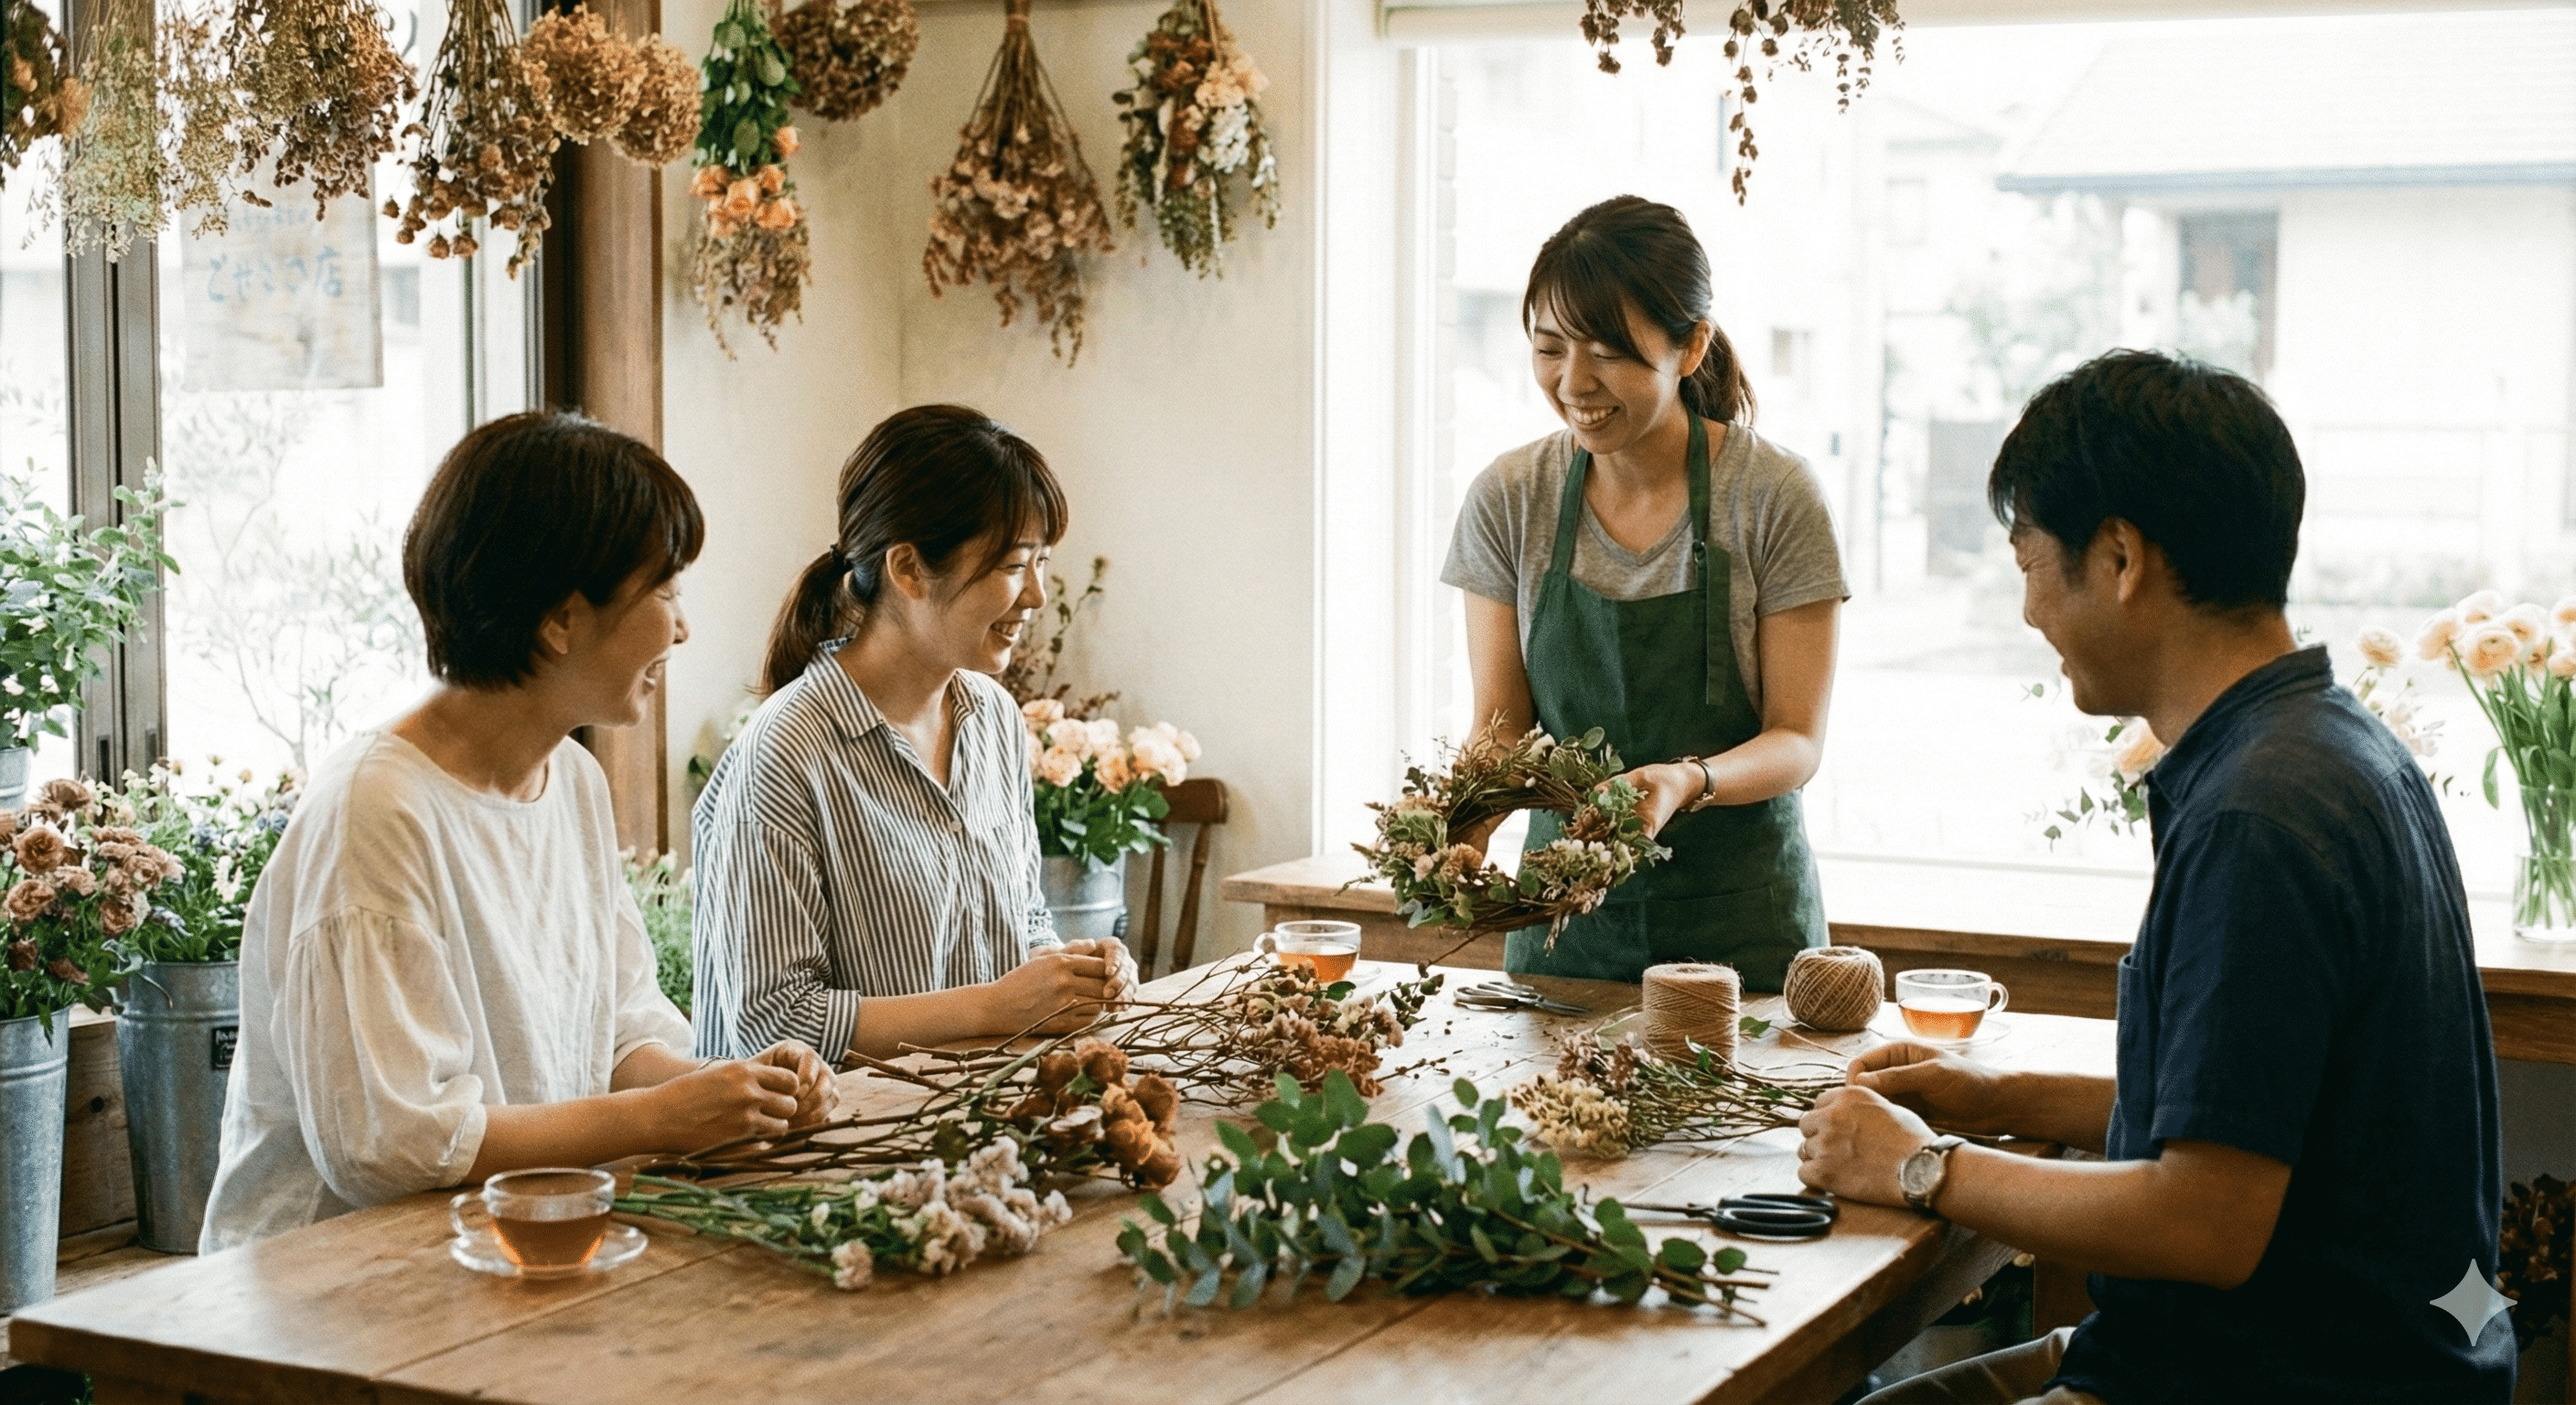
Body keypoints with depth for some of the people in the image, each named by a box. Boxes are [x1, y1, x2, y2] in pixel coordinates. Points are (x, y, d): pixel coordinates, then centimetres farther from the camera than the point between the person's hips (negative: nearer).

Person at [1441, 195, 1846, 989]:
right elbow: (1500, 723, 0)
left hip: (1738, 916, -2)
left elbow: (1798, 742, -9)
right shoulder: (1508, 501, -1)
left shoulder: (1775, 498, -10)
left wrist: (1690, 781, -29)